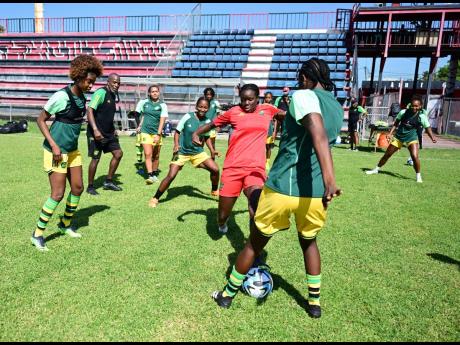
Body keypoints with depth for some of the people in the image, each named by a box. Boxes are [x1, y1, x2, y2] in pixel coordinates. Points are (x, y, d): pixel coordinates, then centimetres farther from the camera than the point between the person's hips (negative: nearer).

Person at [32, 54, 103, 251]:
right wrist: (53, 145, -20)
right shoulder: (61, 96, -19)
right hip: (56, 150, -8)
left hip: (73, 150, 8)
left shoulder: (82, 96, 4)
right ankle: (37, 235, 10)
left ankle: (65, 224, 31)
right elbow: (41, 120, -14)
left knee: (78, 188, 11)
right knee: (58, 194, -6)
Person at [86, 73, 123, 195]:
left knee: (118, 153, 6)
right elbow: (90, 110, -23)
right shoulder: (101, 92, -14)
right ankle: (90, 187, 14)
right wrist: (95, 130, -32)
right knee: (95, 159, -2)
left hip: (108, 133, 8)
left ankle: (108, 181, 19)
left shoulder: (113, 95, 12)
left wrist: (113, 130, 19)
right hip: (97, 133, -8)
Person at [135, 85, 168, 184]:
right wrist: (140, 125, 16)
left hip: (157, 133, 0)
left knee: (156, 156, 8)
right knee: (148, 154, -11)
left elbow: (162, 121, -10)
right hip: (145, 132, 0)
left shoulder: (162, 105, -3)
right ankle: (150, 176, -13)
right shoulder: (143, 102, 4)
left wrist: (158, 134, -18)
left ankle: (155, 174, 23)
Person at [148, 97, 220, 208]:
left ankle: (214, 191, 21)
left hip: (198, 152, 4)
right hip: (182, 152, -3)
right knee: (171, 176, -12)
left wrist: (212, 151, -2)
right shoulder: (188, 116, -15)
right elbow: (177, 131, -7)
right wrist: (176, 145, -23)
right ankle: (155, 198, 7)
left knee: (215, 169, -7)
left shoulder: (207, 121, -4)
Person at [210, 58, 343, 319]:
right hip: (315, 192, 5)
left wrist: (329, 177, -41)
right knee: (309, 242, 31)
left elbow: (318, 132, -28)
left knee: (255, 244, 15)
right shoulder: (338, 109, 14)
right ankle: (315, 302, 38)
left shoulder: (304, 95, -8)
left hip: (282, 188, -4)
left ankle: (227, 295, 35)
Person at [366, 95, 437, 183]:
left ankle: (418, 176, -1)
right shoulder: (403, 112, -7)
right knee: (387, 154, 9)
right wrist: (390, 133, -1)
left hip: (411, 137, -2)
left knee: (415, 156, -21)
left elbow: (427, 128, -12)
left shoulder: (421, 116, -12)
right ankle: (376, 169, 27)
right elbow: (396, 123, 5)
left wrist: (432, 138, -25)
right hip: (399, 136, 2)